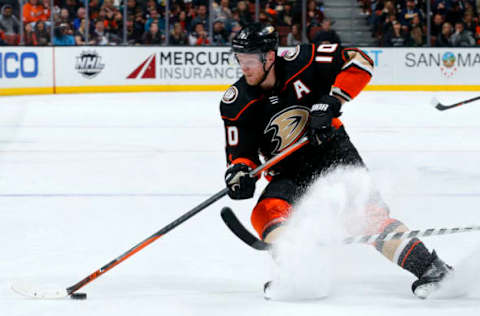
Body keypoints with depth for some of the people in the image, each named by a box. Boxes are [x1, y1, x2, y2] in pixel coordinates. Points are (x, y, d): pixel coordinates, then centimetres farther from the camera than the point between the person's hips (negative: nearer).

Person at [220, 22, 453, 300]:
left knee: (369, 212, -17)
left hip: (332, 150, -3)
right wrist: (239, 171, -29)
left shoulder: (301, 62, -18)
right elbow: (241, 151, -6)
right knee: (267, 214, -25)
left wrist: (332, 102, -26)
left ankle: (430, 267, -18)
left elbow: (359, 61, -16)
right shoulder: (237, 104, -10)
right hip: (289, 170, 3)